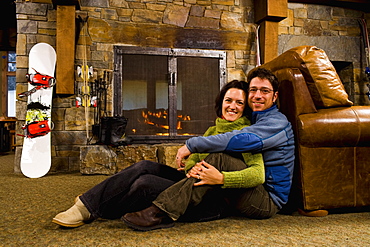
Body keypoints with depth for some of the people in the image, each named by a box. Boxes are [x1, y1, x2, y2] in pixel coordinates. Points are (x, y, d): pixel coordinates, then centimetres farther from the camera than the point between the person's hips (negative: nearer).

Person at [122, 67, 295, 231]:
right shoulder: (253, 120, 18)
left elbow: (242, 139, -27)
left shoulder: (277, 122, -9)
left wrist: (191, 145, -23)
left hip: (268, 200, -7)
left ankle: (163, 213, -35)